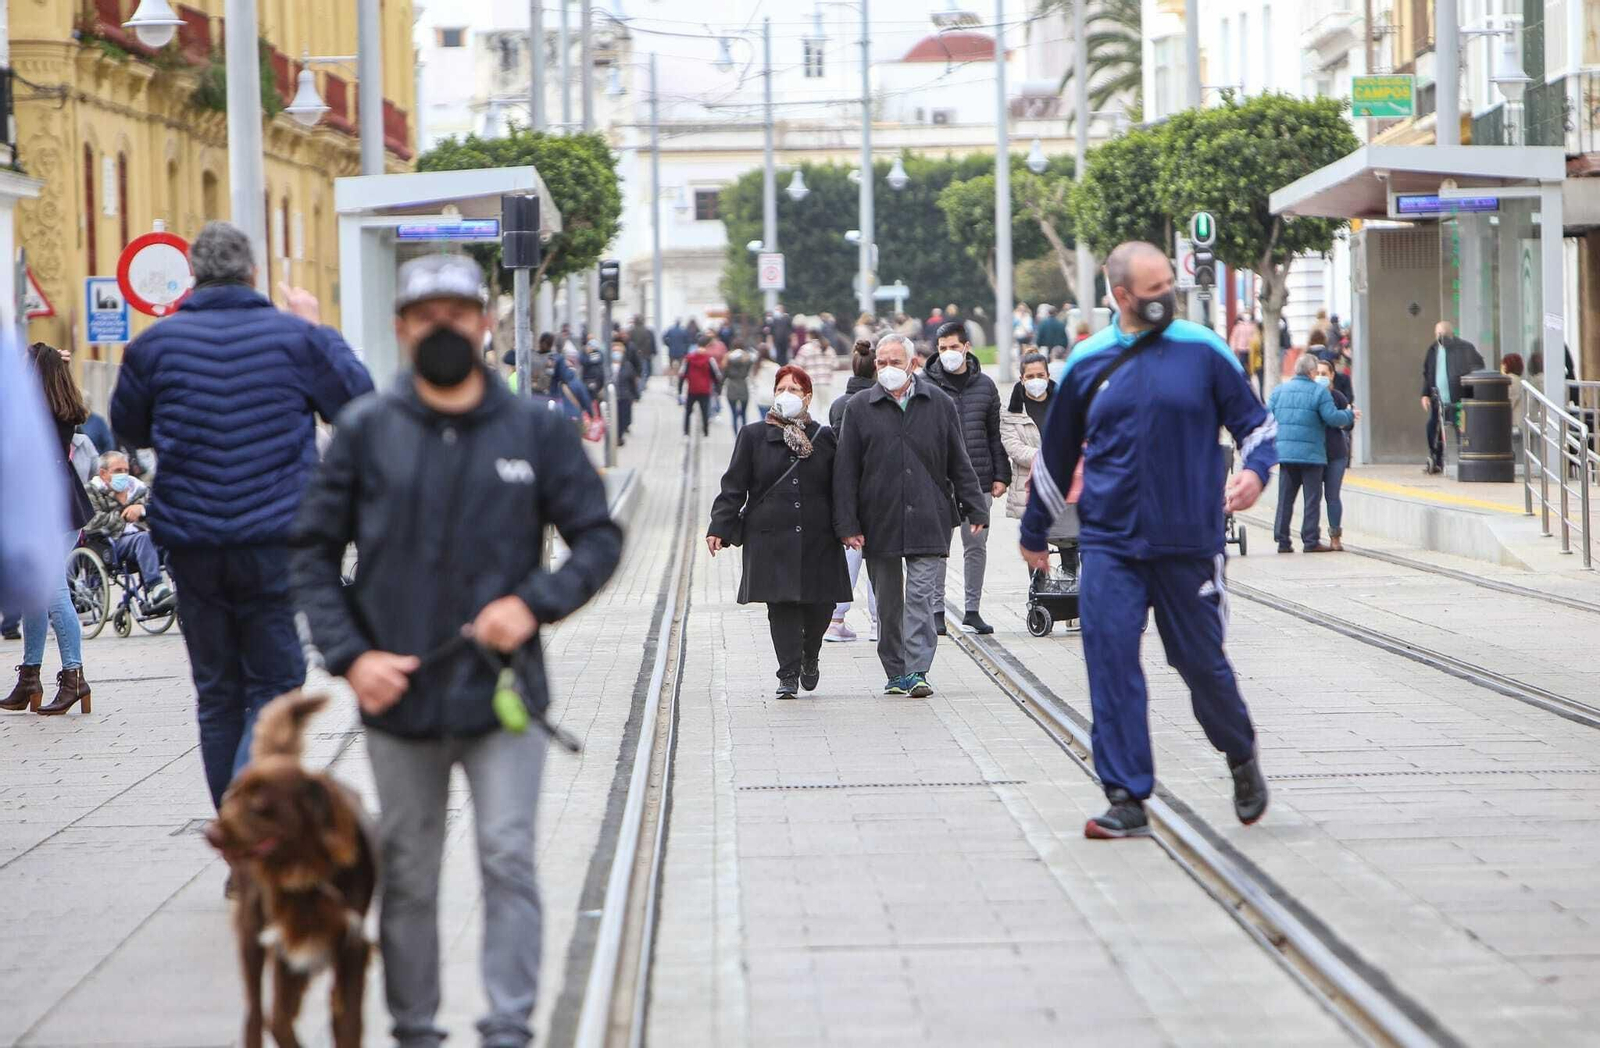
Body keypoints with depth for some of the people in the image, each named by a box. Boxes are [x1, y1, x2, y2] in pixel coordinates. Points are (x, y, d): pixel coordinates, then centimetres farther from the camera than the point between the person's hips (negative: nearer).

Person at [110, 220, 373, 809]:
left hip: (190, 544, 2)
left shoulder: (156, 344, -1)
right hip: (277, 541, -2)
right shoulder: (296, 338, -4)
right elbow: (360, 403, 12)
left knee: (217, 693, 13)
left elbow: (128, 427, 15)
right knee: (274, 684, 4)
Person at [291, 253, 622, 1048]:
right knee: (408, 878, 9)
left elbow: (598, 536, 6)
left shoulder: (534, 431, 1)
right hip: (399, 697, 1)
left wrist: (535, 603, -11)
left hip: (503, 692, -1)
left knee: (508, 860, -7)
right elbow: (313, 551, 5)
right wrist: (350, 655, -7)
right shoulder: (366, 430, 1)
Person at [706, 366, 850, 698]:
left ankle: (809, 657, 30)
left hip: (817, 540, 1)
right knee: (781, 605, -6)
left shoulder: (824, 437, 10)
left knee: (820, 605, 1)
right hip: (770, 539, -1)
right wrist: (719, 528, -3)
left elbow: (839, 489, 13)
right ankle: (788, 675, 1)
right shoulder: (753, 436, 7)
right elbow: (734, 487, 5)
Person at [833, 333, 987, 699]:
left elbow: (959, 463, 10)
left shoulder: (939, 404, 6)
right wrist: (847, 524, -4)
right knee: (888, 601, 8)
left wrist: (975, 509, 5)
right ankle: (895, 673, 18)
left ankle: (916, 671, -11)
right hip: (878, 522, 1)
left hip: (927, 519, -1)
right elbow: (846, 471, 2)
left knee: (920, 595, -9)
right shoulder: (859, 408, 4)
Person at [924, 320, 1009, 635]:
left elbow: (995, 434, 13)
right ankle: (936, 611, 6)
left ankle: (972, 610, 16)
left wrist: (1001, 475, 8)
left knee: (976, 546, 7)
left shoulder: (985, 386, 9)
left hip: (978, 480, 3)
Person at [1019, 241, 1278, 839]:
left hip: (1190, 543, -1)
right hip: (1110, 544, 1)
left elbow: (1254, 421, 10)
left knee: (1201, 661, 7)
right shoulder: (1087, 364, 5)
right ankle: (1126, 799, -4)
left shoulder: (1202, 351, 1)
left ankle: (1241, 757, 35)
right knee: (1111, 664, -9)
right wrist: (1034, 533, 24)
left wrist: (1255, 471, -11)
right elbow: (1055, 456, 17)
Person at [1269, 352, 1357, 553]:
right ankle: (1310, 541, 0)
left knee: (1285, 497, 8)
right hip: (1311, 452, -4)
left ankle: (1282, 541, 6)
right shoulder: (1319, 391, -6)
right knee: (1312, 498, 2)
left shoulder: (1279, 390, 9)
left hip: (1285, 451, 4)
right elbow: (1332, 417, -12)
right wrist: (1349, 416, 6)